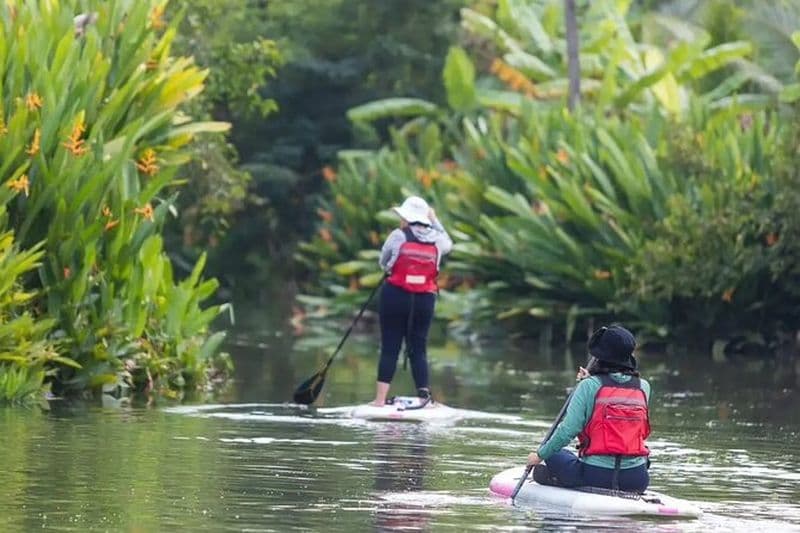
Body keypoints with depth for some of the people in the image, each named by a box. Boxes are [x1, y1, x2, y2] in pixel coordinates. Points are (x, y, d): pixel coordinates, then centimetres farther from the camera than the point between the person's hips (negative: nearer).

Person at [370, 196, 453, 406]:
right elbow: (448, 244, 27)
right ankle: (424, 395, 3)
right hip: (425, 300, 3)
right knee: (419, 349, 10)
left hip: (396, 296, -3)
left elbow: (383, 263, 3)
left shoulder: (398, 236, -8)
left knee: (389, 349, 1)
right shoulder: (436, 239, 3)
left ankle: (380, 399, -1)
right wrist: (434, 220, 33)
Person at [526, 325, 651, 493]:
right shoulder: (643, 387, 3)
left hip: (595, 476, -4)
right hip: (637, 481, 4)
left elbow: (568, 430, -11)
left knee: (555, 454, 23)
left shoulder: (589, 386, -8)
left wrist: (540, 455, 3)